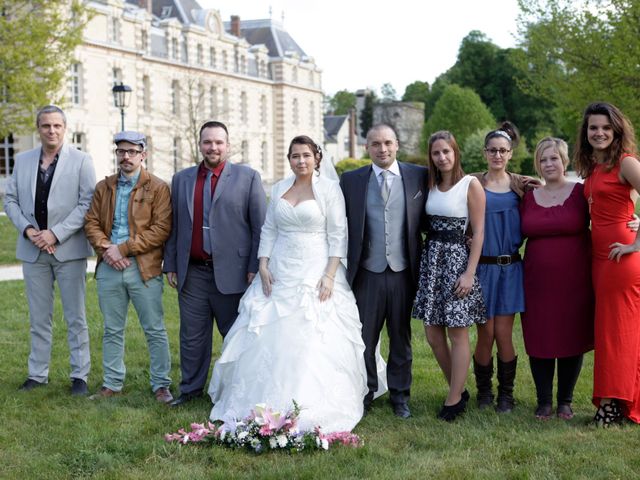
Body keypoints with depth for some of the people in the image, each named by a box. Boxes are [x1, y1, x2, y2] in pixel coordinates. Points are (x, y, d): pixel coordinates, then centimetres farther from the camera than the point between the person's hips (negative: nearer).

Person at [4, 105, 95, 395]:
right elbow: (11, 200, 9)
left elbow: (87, 204, -9)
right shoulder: (23, 160, 10)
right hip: (33, 250, 4)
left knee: (75, 317, 2)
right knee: (38, 318, 11)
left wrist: (55, 234, -15)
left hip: (68, 249, -3)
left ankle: (80, 375, 9)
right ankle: (38, 374, 19)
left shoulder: (81, 161, -2)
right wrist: (27, 230, -7)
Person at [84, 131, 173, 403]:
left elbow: (161, 229, -10)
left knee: (155, 330, 2)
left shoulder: (158, 188, -1)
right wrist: (106, 249, -10)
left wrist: (123, 248, -14)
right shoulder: (103, 187, 14)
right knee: (112, 330, 11)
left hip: (144, 268, -4)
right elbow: (91, 223, 9)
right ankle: (112, 384, 21)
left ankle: (161, 385, 12)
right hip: (109, 267, 4)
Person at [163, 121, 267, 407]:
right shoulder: (181, 179, 12)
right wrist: (170, 265, 9)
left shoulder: (248, 177, 0)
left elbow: (260, 227, -2)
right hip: (192, 273, 3)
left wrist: (255, 268, -7)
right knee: (192, 337, 9)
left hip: (231, 273, -3)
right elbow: (173, 226, 13)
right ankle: (191, 389, 21)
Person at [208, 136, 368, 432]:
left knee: (315, 341, -7)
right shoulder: (279, 189, 12)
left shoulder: (329, 189, -2)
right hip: (280, 274, 4)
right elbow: (269, 230, 13)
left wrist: (330, 275, -13)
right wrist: (263, 266, 1)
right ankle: (268, 403, 14)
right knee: (270, 340, 3)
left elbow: (338, 235, -5)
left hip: (316, 272, -4)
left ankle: (314, 410, 2)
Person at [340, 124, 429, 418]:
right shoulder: (351, 180, 2)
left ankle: (399, 396, 26)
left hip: (403, 273, 0)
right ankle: (365, 394, 23)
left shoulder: (419, 176, 1)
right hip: (367, 273, 0)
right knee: (364, 339, 7)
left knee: (401, 338, 12)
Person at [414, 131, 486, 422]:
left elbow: (478, 232, -8)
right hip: (431, 259, 6)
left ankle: (454, 401, 9)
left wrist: (470, 273, -14)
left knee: (458, 333, -1)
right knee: (433, 335, 7)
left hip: (457, 259, -6)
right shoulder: (431, 185, 11)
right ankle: (459, 390, 23)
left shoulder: (471, 184, -6)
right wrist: (426, 254, 0)